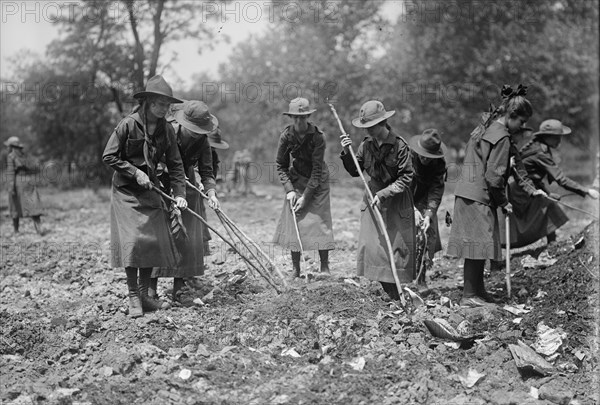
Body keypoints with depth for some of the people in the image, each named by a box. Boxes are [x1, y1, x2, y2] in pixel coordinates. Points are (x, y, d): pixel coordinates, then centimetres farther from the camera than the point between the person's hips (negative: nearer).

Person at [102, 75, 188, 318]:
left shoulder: (166, 130, 0)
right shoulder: (128, 125, -13)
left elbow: (175, 165, 3)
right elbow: (109, 157, -9)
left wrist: (179, 194, -6)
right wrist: (135, 172, -16)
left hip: (151, 191, 5)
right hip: (126, 191, -5)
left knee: (155, 241, 2)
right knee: (132, 241, -11)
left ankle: (144, 294, 16)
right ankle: (133, 297, 1)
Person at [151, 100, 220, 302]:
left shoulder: (202, 141, -10)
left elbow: (206, 172, -10)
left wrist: (211, 192, -28)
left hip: (187, 189, 3)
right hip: (160, 187, -3)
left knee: (186, 238, -1)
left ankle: (178, 289, 6)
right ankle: (151, 286, 0)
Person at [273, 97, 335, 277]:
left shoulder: (317, 136, -20)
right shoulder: (286, 136, -12)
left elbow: (317, 169, -19)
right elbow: (280, 165, -1)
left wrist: (306, 196, -21)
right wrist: (289, 189, -13)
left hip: (317, 182, -2)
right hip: (296, 181, 2)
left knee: (321, 221, -5)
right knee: (294, 222, -2)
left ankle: (324, 267, 6)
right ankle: (295, 270, 6)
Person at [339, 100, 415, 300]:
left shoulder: (399, 145, -15)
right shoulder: (366, 144, -1)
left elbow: (405, 177, -14)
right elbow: (355, 172, 7)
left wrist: (384, 194, -21)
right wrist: (347, 153, -9)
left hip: (397, 201, -5)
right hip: (373, 197, 5)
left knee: (397, 245, -1)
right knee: (372, 245, 0)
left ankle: (399, 298, 11)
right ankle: (392, 296, 9)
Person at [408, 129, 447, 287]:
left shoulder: (439, 164, -14)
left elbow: (436, 191, -17)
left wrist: (428, 215, -30)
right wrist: (413, 210, -35)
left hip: (424, 204, 3)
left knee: (428, 236, -6)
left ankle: (421, 278, 5)